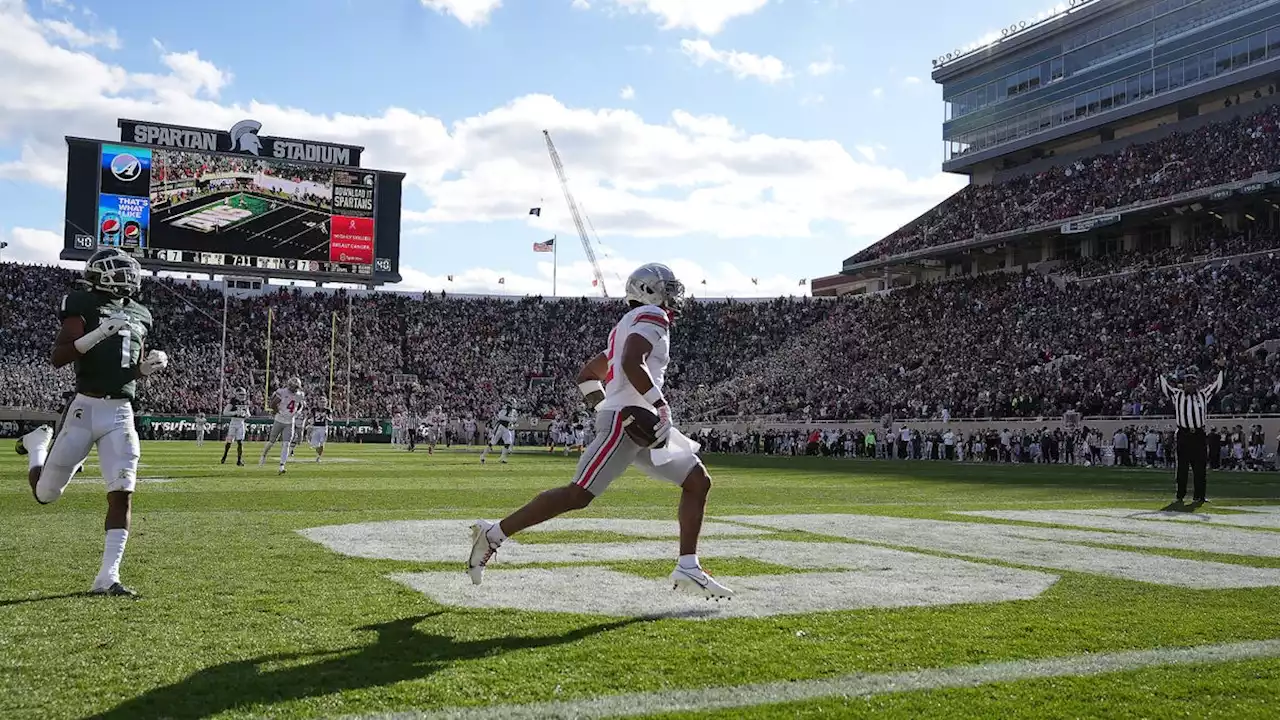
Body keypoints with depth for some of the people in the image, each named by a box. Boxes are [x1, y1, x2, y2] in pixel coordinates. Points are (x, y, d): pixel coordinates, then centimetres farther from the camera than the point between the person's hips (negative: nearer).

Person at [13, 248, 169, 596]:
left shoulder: (138, 316, 14)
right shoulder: (84, 307, -5)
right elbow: (57, 358, -15)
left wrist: (151, 365, 3)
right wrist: (98, 333, -27)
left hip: (121, 413, 4)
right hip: (85, 408, -4)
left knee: (122, 494, -6)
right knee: (46, 493, 8)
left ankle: (107, 578, 0)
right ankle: (38, 444, 42)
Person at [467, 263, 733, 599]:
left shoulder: (628, 326, 25)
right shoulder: (651, 317, -4)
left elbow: (587, 375, 28)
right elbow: (632, 364, -23)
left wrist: (604, 408, 23)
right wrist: (662, 405, -20)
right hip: (626, 420, -10)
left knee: (698, 481, 7)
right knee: (578, 495, -11)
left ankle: (688, 567, 4)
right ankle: (493, 534, -3)